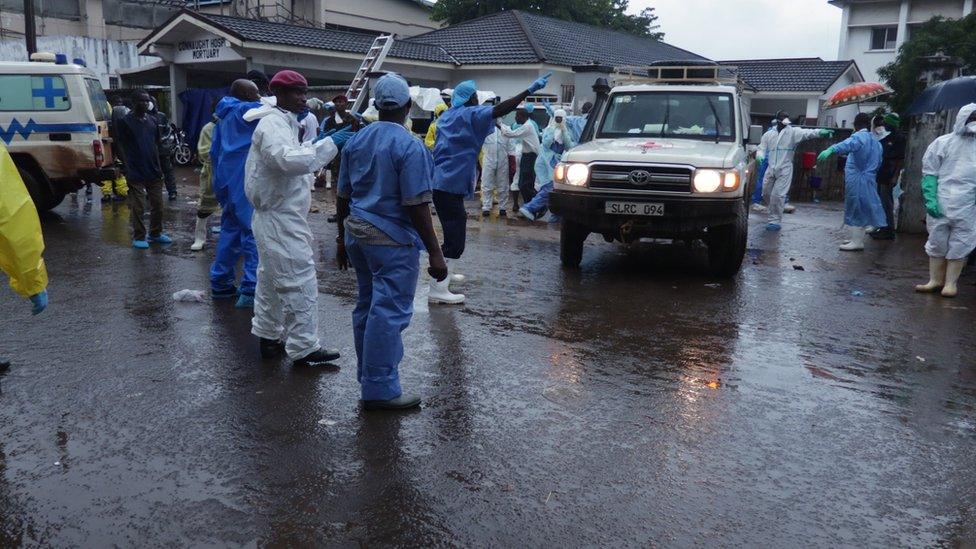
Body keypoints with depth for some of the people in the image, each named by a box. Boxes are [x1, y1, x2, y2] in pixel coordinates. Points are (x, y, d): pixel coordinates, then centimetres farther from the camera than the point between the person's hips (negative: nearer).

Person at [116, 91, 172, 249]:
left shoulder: (153, 121, 12)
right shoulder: (126, 121, -3)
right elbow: (122, 147, -3)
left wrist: (159, 167, 13)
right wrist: (128, 168, -10)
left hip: (153, 171, 5)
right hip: (136, 173, -5)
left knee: (157, 205, 9)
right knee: (137, 207, -1)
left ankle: (156, 233, 23)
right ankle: (139, 237, 8)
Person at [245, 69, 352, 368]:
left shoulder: (286, 123, 17)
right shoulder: (272, 124, -16)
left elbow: (297, 158, 17)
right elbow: (289, 160, -33)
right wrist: (330, 143, -30)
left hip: (278, 216, 11)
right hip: (280, 218, -11)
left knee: (272, 279, 18)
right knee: (300, 281, -8)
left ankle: (269, 336, 30)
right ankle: (303, 348, -2)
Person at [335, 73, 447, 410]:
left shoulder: (356, 141, 8)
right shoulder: (410, 146, -14)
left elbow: (344, 195, 13)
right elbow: (416, 205, -18)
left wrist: (343, 237, 23)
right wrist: (435, 253, -14)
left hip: (356, 233, 8)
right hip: (392, 239, -8)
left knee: (368, 306, 17)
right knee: (389, 312, -3)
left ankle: (368, 378, 29)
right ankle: (380, 390, 2)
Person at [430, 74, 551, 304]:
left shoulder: (447, 115, 18)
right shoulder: (469, 114, -8)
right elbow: (499, 110, -23)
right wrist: (530, 90, -27)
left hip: (441, 182, 10)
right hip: (451, 184, -10)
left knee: (454, 231, 25)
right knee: (455, 237, -11)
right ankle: (438, 289, -14)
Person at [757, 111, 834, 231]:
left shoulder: (793, 132, -2)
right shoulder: (768, 135, 9)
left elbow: (806, 133, -17)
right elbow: (761, 148, 11)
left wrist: (820, 132, -37)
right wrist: (760, 156, -13)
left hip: (785, 169, -4)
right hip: (771, 169, 4)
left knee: (777, 195, -10)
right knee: (766, 193, 11)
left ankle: (776, 221, 1)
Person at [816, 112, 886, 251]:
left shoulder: (859, 136, -12)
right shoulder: (876, 142, 16)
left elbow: (848, 144, -35)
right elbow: (878, 163, 22)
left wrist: (831, 149, -51)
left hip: (857, 180, -9)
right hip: (869, 180, 9)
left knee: (855, 209, -4)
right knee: (862, 209, 16)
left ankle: (857, 241, -3)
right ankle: (858, 238, 26)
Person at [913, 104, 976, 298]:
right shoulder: (943, 143, 3)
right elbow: (929, 173, 2)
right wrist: (931, 199, -8)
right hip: (940, 206, 0)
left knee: (959, 247, 3)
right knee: (937, 243, 9)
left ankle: (951, 282, 15)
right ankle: (935, 280, 22)